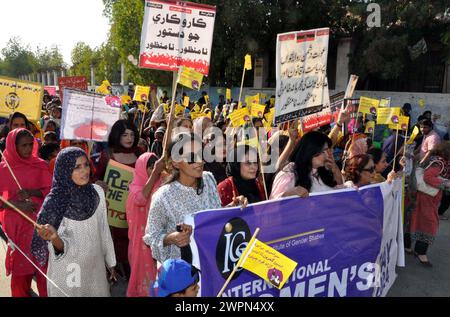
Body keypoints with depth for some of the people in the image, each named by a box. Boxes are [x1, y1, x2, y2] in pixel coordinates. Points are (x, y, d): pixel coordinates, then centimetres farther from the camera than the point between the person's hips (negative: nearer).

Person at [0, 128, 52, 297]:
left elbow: (51, 190, 0)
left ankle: (46, 293, 14)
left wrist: (31, 192, -16)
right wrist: (17, 204, -16)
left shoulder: (40, 165, 1)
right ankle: (21, 294, 31)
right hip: (16, 222, 0)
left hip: (39, 219, 0)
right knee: (20, 259, 11)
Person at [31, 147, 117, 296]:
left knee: (99, 293, 20)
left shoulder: (97, 192, -8)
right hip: (68, 273, -3)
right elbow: (62, 247, -18)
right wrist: (54, 238, -40)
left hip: (96, 267, 4)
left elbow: (103, 229, 2)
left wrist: (110, 261, 10)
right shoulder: (54, 202, -19)